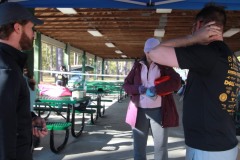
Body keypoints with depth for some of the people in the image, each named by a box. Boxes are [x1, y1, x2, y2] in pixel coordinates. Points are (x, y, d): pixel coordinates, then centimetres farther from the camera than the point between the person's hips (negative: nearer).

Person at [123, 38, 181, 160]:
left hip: (158, 111, -2)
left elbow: (176, 82, -9)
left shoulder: (164, 66, 3)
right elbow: (126, 84, 9)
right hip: (139, 111, 2)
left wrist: (156, 89, -21)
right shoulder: (138, 66, 10)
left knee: (161, 146, 7)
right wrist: (138, 88, -12)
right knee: (138, 146, 10)